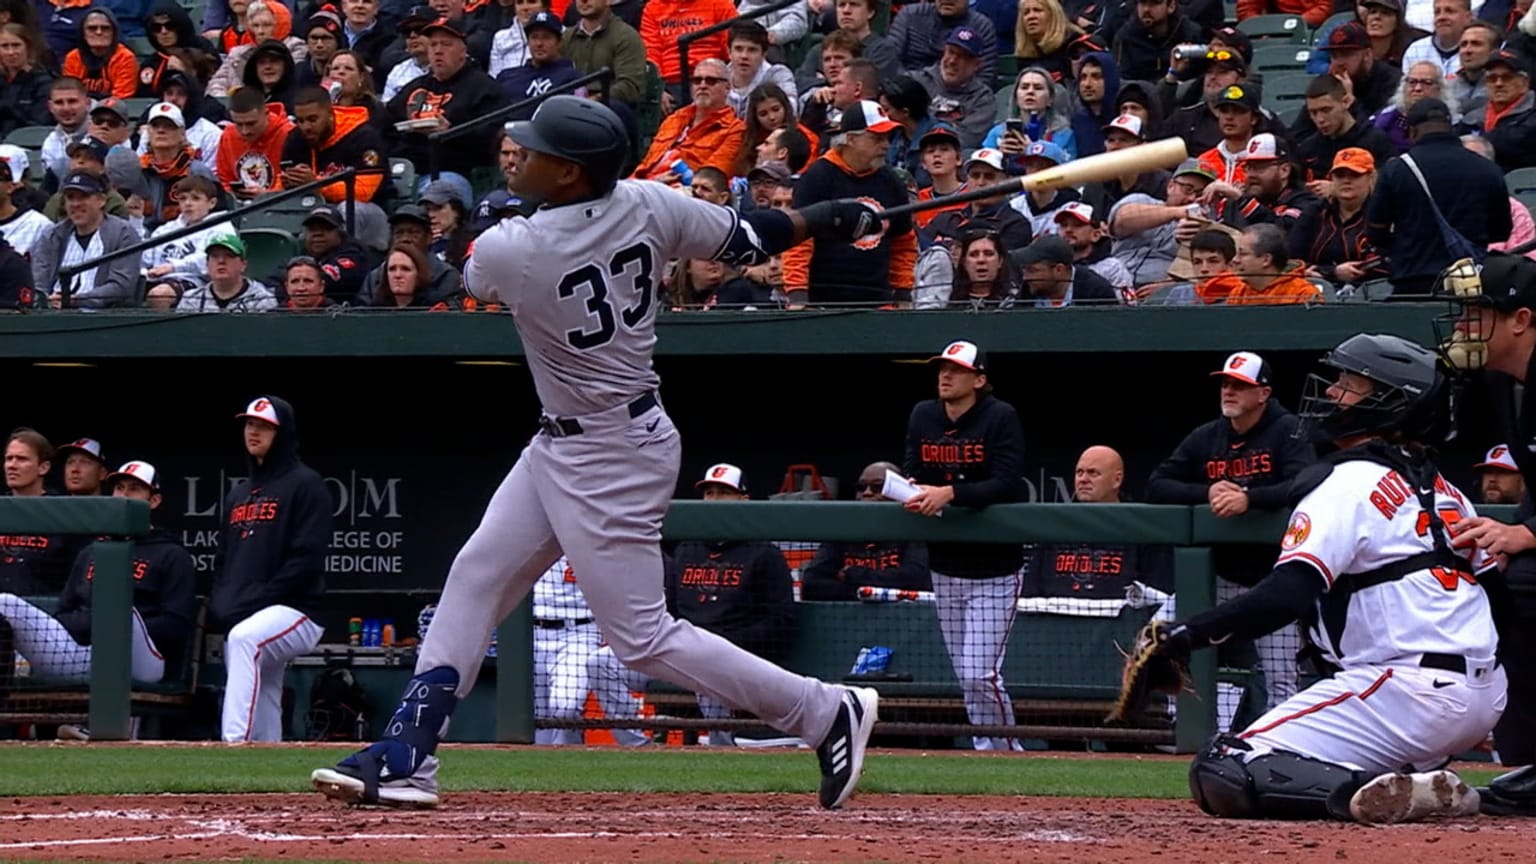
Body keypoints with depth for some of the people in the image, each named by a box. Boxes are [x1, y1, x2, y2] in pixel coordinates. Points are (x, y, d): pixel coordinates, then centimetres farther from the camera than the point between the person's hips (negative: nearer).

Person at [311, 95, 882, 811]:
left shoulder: (506, 252, -23)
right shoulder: (647, 206, -8)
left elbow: (472, 279, 2)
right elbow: (747, 242, 1)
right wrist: (833, 219, 18)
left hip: (610, 458, -9)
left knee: (641, 637, -2)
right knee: (476, 576, 12)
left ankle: (828, 711, 4)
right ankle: (406, 756, 14)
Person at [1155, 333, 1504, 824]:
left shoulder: (1347, 483, -7)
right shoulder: (1443, 491, 18)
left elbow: (1288, 595, -19)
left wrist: (1187, 637, -17)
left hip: (1407, 692, -9)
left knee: (1222, 776, -13)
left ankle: (1372, 792, -28)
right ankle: (1425, 786, 9)